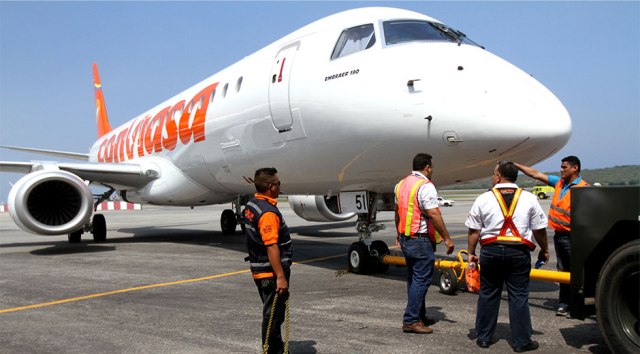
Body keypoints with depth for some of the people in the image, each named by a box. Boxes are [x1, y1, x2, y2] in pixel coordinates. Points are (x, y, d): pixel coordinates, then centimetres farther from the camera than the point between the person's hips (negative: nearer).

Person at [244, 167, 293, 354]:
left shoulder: (251, 205, 9)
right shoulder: (268, 212, -23)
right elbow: (271, 247, -27)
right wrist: (280, 277, -26)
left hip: (259, 270, 10)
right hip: (271, 273, -10)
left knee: (272, 313, 21)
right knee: (273, 315, 1)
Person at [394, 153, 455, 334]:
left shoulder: (401, 184, 12)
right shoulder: (425, 186, -15)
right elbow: (434, 214, -21)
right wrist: (447, 238, -15)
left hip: (405, 238, 9)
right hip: (421, 239, -9)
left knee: (413, 278, 16)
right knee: (421, 279, -5)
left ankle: (419, 316, 26)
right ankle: (411, 320, -5)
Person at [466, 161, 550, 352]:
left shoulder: (483, 199, 0)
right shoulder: (529, 199, 1)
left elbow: (474, 230, 0)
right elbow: (539, 229, 4)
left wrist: (471, 253, 9)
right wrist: (544, 250, 18)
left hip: (491, 251, 1)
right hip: (519, 252, 0)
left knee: (488, 294, 11)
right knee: (519, 296, 5)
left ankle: (484, 337, 19)